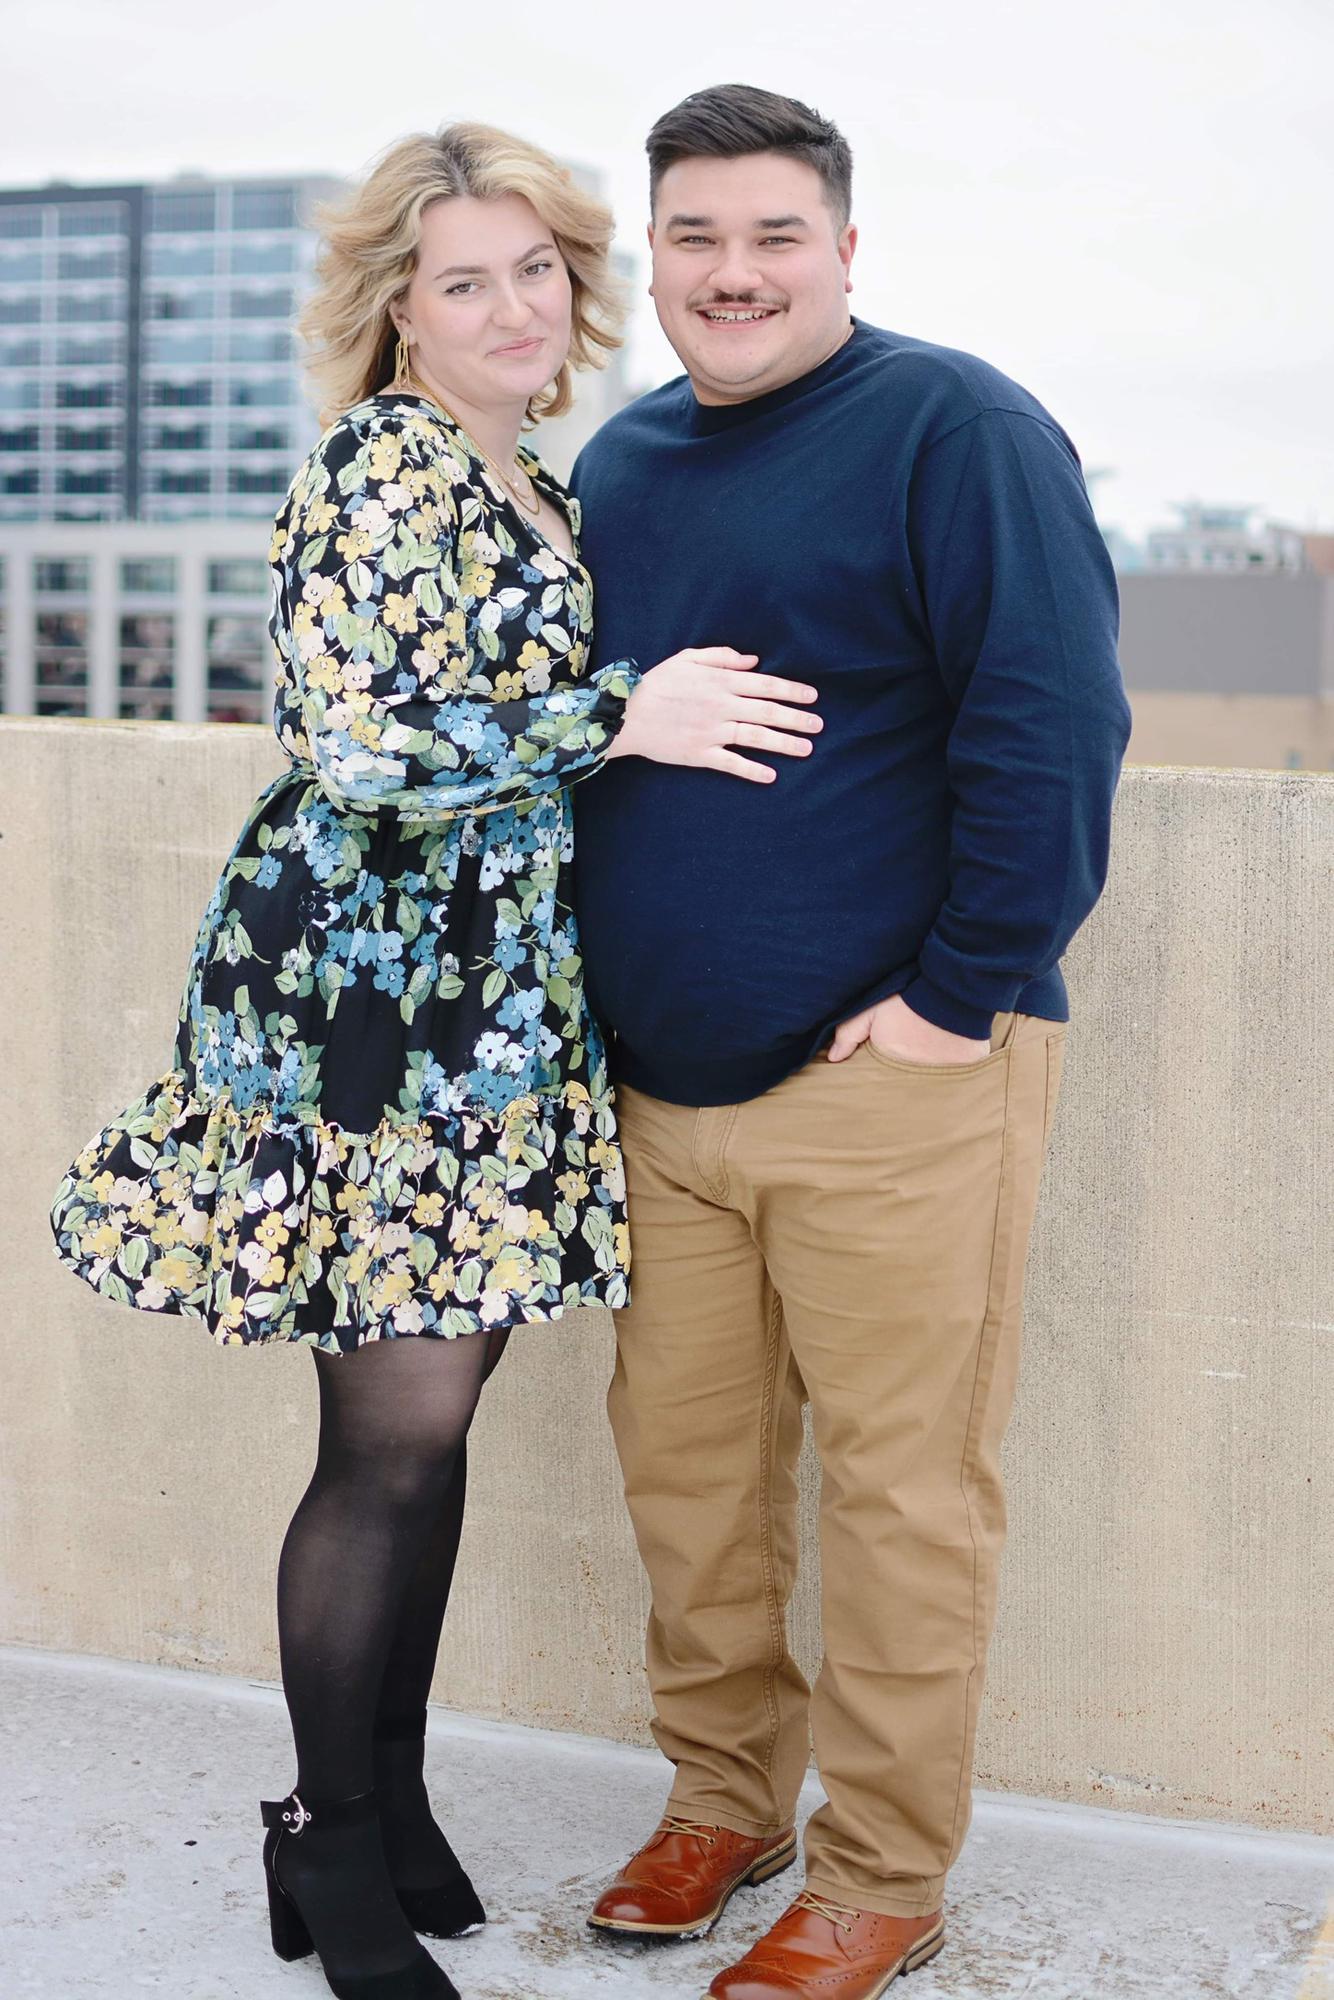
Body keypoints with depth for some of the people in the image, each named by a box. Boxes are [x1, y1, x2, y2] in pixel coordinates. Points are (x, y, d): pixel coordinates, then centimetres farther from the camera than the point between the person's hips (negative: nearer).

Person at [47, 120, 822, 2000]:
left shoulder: (546, 490, 16)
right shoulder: (382, 466, -11)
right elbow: (356, 745, -22)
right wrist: (624, 717, -18)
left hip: (496, 1004, 8)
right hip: (358, 997, -8)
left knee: (434, 1416, 12)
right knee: (396, 1439, -3)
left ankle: (392, 1797, 27)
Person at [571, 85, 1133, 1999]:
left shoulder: (954, 429, -7)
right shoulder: (618, 464, 14)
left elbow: (1050, 728, -13)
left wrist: (962, 997, -15)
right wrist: (597, 990, 16)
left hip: (892, 1085, -6)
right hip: (660, 1085, 7)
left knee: (899, 1487, 2)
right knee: (683, 1460, 13)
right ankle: (722, 1799, 32)